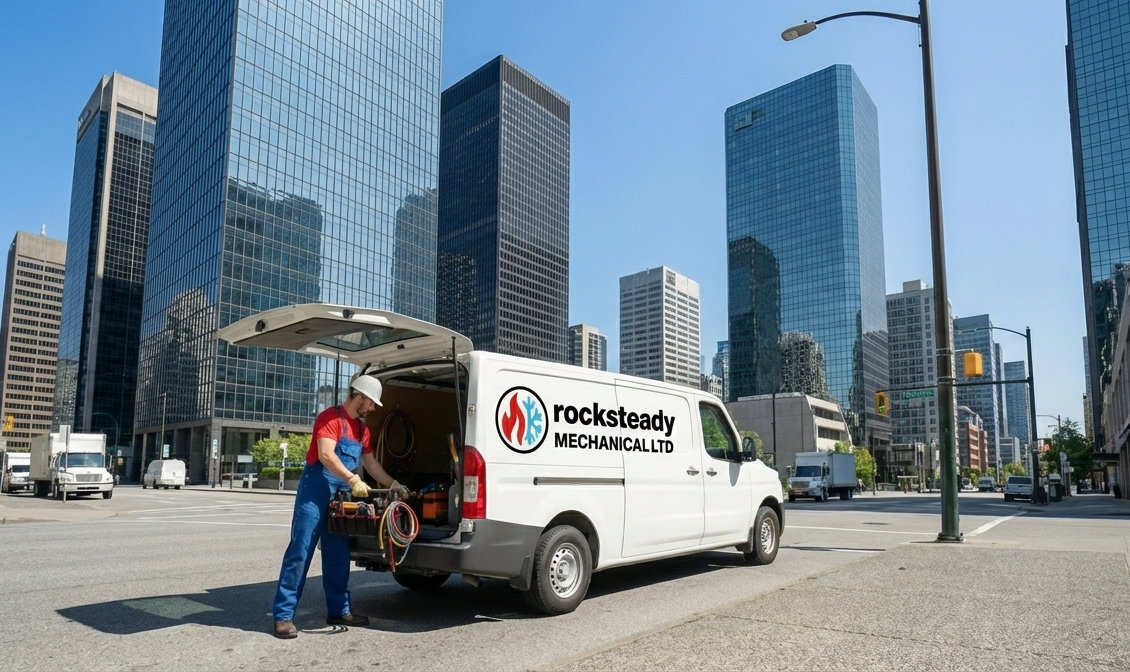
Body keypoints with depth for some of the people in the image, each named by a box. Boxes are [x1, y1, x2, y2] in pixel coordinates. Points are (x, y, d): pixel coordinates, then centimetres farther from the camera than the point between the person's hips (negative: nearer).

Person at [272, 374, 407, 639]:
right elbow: (326, 456, -23)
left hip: (341, 495, 8)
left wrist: (393, 485, 19)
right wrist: (353, 480, -29)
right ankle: (283, 615, -1)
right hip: (315, 492, -8)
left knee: (338, 555, 11)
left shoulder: (362, 428, 15)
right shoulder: (331, 417, -11)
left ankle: (339, 610, 20)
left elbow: (371, 463, 23)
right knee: (300, 551, -6)